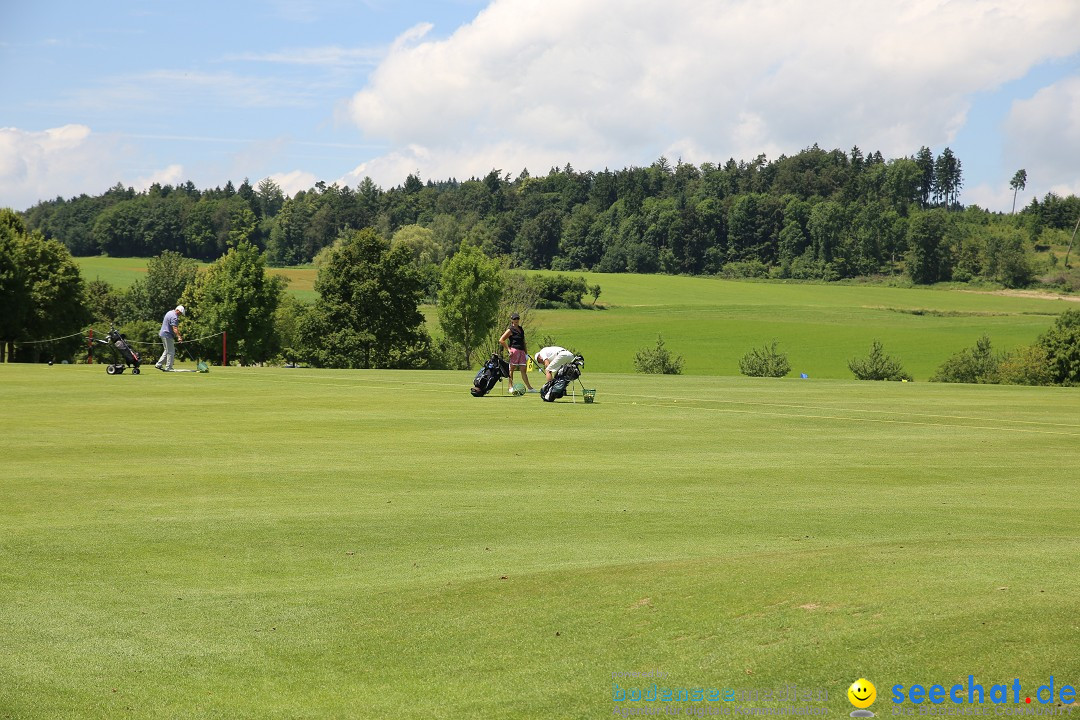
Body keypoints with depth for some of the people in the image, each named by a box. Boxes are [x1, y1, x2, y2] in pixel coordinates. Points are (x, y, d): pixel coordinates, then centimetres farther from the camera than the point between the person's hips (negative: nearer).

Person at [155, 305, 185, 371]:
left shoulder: (170, 313, 13)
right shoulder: (174, 317, -20)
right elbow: (174, 328, -30)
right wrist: (178, 337, -37)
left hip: (163, 334, 10)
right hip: (167, 335, -10)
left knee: (167, 351, 18)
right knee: (171, 352, -4)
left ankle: (158, 364, 17)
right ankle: (168, 368, -2)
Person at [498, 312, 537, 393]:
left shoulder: (521, 329, 18)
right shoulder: (510, 330, -4)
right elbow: (501, 340, -8)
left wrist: (526, 352, 22)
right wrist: (508, 349, -9)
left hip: (521, 351, 7)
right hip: (514, 351, -7)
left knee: (523, 369, 5)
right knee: (511, 369, -2)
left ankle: (529, 387, 3)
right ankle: (510, 387, 1)